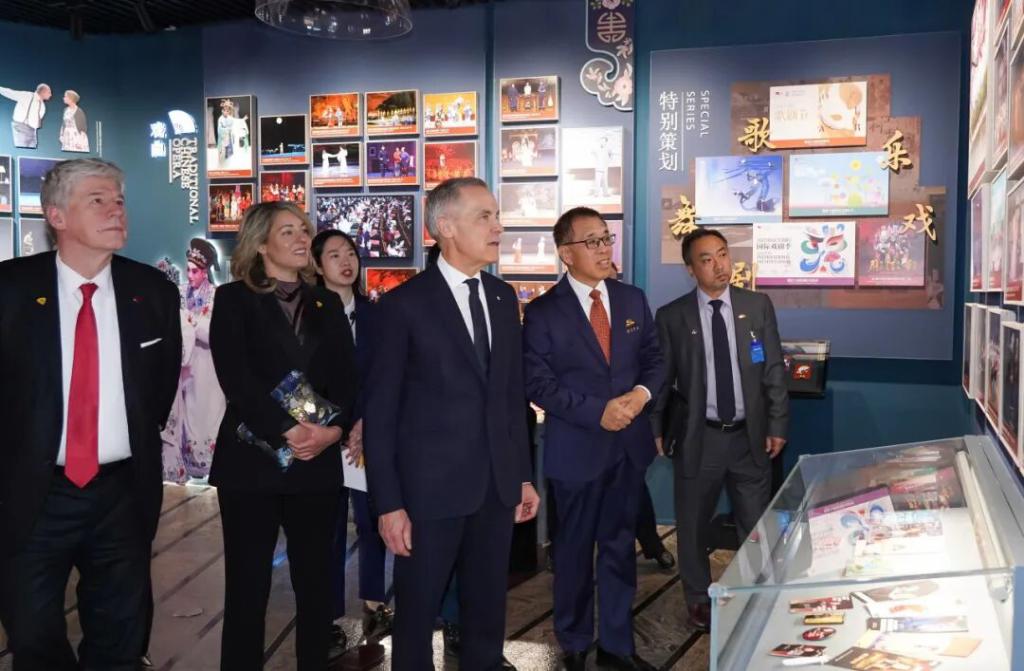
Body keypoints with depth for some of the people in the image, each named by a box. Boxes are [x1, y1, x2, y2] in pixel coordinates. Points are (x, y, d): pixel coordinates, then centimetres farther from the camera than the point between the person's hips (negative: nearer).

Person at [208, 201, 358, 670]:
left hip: (318, 462, 3)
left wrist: (333, 428, -13)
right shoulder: (234, 300, 2)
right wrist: (286, 432, -19)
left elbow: (346, 378, 5)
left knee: (316, 582, 8)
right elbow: (236, 378, -10)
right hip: (251, 459, -3)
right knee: (247, 585, 3)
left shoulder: (327, 305, 13)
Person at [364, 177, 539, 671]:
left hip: (497, 485, 5)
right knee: (417, 613, 11)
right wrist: (388, 502, -12)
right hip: (431, 486, -5)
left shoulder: (504, 298, 7)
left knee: (488, 611, 17)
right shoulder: (405, 304, -10)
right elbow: (380, 411, -9)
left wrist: (524, 475, 12)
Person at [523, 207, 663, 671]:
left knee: (620, 546, 14)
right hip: (576, 448, -3)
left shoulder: (633, 300, 5)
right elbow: (538, 384, -12)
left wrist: (641, 393, -12)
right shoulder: (543, 312, -9)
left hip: (629, 443, 4)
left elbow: (654, 360, 9)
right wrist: (598, 411, -19)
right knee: (575, 550, 12)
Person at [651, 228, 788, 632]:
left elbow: (774, 370, 3)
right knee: (693, 525, 12)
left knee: (757, 523, 13)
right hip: (698, 437, -1)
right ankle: (699, 599, 33)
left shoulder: (758, 306, 1)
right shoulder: (671, 316, -5)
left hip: (749, 435, 2)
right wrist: (656, 429, -3)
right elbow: (662, 378, -1)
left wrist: (777, 425, 0)